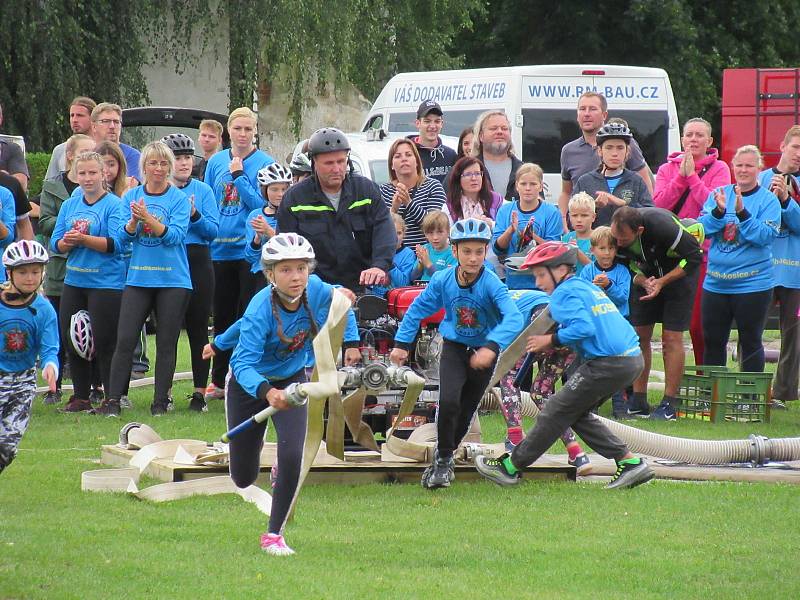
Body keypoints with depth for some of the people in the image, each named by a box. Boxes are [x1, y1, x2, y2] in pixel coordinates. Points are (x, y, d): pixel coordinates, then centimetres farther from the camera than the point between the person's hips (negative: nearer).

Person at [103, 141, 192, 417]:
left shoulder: (178, 198, -1)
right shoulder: (131, 196, 7)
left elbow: (176, 235, -12)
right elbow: (124, 236, 1)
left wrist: (148, 219, -23)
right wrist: (134, 220, -19)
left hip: (173, 280, -2)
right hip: (138, 278, 2)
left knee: (166, 343, 3)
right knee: (125, 340, -5)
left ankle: (161, 401, 11)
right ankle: (113, 400, -2)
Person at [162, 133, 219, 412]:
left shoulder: (202, 190, 6)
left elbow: (213, 230, -2)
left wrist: (194, 215, -18)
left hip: (197, 263, 0)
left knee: (198, 328, 1)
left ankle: (200, 392, 5)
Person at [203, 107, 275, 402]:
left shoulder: (264, 163, -5)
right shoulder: (216, 162, 9)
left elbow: (262, 205, -12)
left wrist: (238, 175, -17)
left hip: (250, 251, -5)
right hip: (220, 250, 5)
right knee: (222, 316, 11)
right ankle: (219, 380, 19)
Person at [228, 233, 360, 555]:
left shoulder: (318, 291, -21)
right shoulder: (260, 310, -34)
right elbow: (244, 364, -39)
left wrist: (351, 343, 1)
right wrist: (267, 391, -55)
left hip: (292, 380, 3)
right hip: (251, 385, -2)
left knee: (292, 456, -20)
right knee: (243, 480, 8)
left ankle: (274, 535, -1)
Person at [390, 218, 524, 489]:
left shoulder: (491, 284, -26)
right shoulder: (443, 280, -15)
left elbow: (513, 317, -40)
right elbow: (418, 309, 1)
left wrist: (492, 347, -53)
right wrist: (402, 343, -2)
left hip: (483, 352, -1)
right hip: (454, 347, 1)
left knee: (465, 411, 11)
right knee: (448, 402, -19)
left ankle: (443, 458, 33)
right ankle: (443, 459, 0)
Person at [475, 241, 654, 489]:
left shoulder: (565, 292, -6)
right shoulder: (586, 287, 22)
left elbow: (583, 327, -21)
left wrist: (551, 340, -9)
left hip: (609, 363, -9)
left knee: (556, 411, 1)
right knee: (577, 414, 19)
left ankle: (511, 467, 10)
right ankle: (629, 462, 13)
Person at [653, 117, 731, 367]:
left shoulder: (718, 169, 4)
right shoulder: (667, 169, 13)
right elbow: (658, 204, -2)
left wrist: (692, 176, -11)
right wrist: (681, 176, -8)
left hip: (703, 253, -3)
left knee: (699, 323, -7)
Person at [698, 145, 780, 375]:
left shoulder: (768, 200, -3)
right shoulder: (718, 194, 8)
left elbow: (766, 235, -15)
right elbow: (703, 228, -2)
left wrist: (742, 213, -25)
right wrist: (719, 211, -20)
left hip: (753, 283, -4)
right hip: (716, 282, 4)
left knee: (750, 341, 2)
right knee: (713, 340, 11)